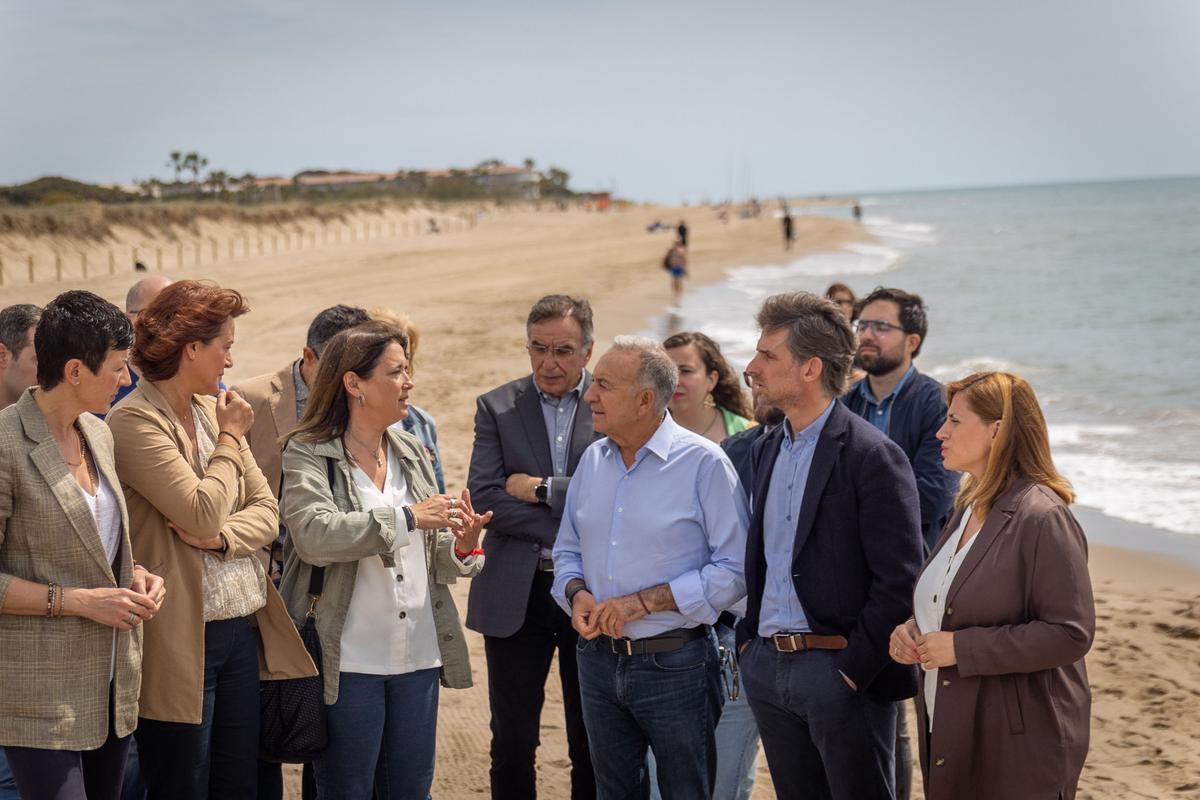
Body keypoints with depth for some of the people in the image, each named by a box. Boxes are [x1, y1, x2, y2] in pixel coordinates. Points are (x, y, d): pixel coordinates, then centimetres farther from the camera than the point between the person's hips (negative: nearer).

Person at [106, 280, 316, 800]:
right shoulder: (133, 422, -13)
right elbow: (203, 513, -21)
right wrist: (230, 440, -6)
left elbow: (267, 510, 8)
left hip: (243, 629, 7)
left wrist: (220, 536, -12)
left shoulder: (214, 410, 11)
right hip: (182, 639, -7)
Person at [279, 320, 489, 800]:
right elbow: (314, 535, -24)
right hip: (348, 661, -5)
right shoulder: (308, 454, -5)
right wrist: (406, 517, -21)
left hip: (418, 655, 6)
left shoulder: (412, 454, 13)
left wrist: (461, 546, -8)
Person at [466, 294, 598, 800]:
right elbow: (483, 497, -8)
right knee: (511, 740, 7)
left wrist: (542, 489, -14)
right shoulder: (497, 408, 3)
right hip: (516, 595, 1)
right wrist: (571, 530, -15)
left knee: (592, 742, 9)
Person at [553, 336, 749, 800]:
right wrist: (577, 593, -7)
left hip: (675, 664, -5)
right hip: (599, 661, 6)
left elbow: (735, 569, -16)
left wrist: (643, 602, -19)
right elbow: (568, 550, 16)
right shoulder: (593, 460, 7)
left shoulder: (703, 463, -12)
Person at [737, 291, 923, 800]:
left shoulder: (873, 456, -13)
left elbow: (899, 580, -16)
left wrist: (854, 668, -16)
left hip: (838, 668, -7)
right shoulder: (766, 450, 12)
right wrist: (748, 640, 11)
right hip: (766, 666, 7)